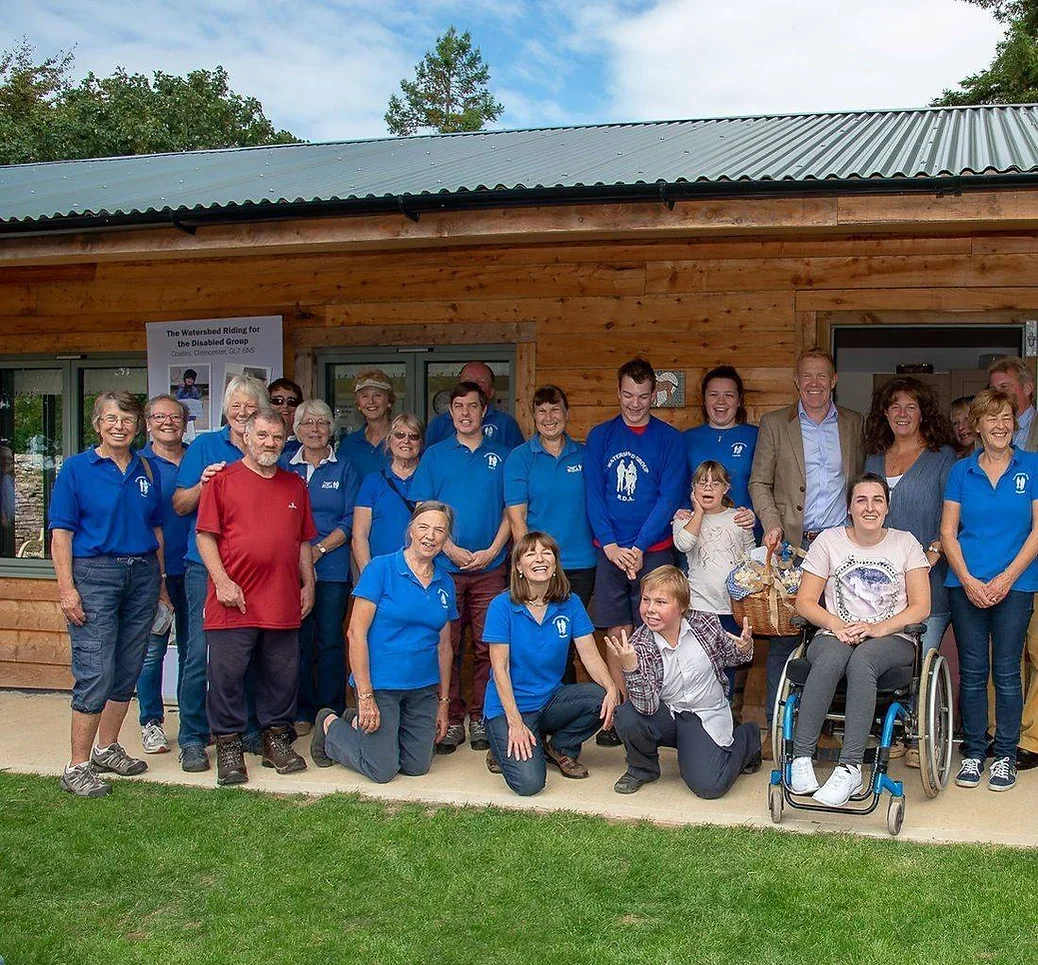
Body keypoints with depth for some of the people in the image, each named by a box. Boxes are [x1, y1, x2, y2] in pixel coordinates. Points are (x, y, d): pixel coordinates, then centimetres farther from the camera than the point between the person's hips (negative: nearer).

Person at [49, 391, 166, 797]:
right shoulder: (76, 468, -2)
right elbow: (61, 532, -5)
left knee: (127, 671, 11)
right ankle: (77, 767, -1)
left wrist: (160, 581, 12)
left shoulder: (147, 470, 11)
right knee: (95, 674, -9)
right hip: (94, 574, -5)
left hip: (142, 573, 5)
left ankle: (107, 748, 26)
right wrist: (66, 588, -13)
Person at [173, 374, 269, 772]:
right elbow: (179, 505, 6)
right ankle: (192, 738, 5)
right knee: (200, 651, -5)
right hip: (207, 566, -2)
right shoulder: (205, 447, 7)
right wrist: (202, 485, -12)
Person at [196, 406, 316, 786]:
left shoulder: (295, 485, 16)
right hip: (234, 600, -4)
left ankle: (276, 738, 24)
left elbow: (304, 541, 19)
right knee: (227, 675, 1)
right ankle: (228, 745, 13)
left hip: (283, 603, 4)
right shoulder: (223, 480, 1)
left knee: (282, 676, 10)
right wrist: (222, 581, -12)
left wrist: (308, 585, 12)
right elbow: (205, 535, -3)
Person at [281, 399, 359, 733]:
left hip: (331, 566, -1)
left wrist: (320, 548, -11)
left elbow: (350, 520, 2)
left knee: (330, 640, -1)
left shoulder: (343, 470, 9)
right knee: (298, 640, 2)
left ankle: (331, 712, 7)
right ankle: (302, 712, 11)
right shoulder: (284, 468, 12)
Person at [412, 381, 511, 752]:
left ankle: (480, 718, 13)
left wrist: (492, 551, -6)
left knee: (486, 646, 2)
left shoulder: (501, 456, 8)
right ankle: (451, 719, 9)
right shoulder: (435, 455, 7)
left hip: (490, 568, 0)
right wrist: (451, 549, -8)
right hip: (445, 567, 0)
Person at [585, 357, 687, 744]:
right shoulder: (600, 437, 7)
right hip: (610, 550, 2)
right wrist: (610, 545, -10)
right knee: (618, 633, 3)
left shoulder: (669, 439, 2)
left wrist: (639, 546, -13)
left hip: (654, 551, -1)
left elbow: (670, 497, -4)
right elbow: (594, 494, 2)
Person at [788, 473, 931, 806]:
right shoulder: (829, 540, 11)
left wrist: (878, 628, -14)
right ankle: (802, 758, -38)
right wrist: (835, 624, -14)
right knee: (830, 657, -37)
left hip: (891, 640, -1)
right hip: (834, 636, 1)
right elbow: (805, 601, 7)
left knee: (861, 659, -37)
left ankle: (850, 768, -42)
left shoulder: (905, 543, 11)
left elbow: (920, 607, 3)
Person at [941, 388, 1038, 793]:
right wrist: (968, 580, -7)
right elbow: (948, 532, 5)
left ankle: (1005, 755, 14)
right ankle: (973, 752, 17)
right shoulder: (961, 471, 6)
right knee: (972, 672, 6)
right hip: (967, 586, 1)